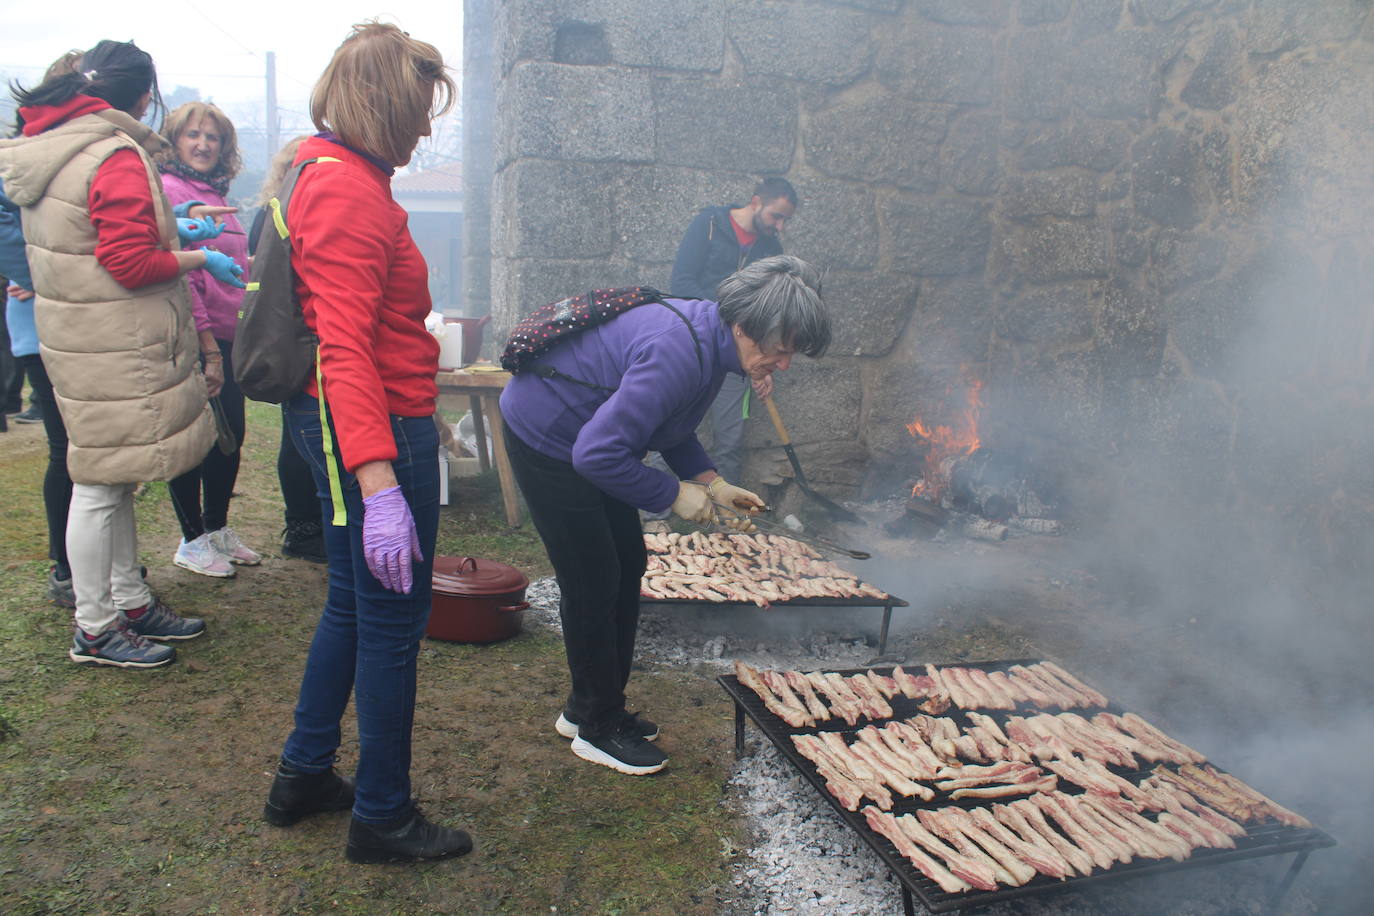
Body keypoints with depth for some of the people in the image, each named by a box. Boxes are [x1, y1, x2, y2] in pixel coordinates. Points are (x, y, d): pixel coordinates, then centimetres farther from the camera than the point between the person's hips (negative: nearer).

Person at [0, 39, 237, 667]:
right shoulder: (116, 157, -17)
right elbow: (131, 263, -22)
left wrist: (171, 233, 20)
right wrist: (198, 257, -7)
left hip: (76, 336, 10)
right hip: (114, 351, -10)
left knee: (113, 478, 17)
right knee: (101, 484, -1)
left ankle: (130, 602, 30)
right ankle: (94, 630, 11)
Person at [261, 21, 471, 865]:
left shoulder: (335, 177, 14)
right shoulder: (349, 192, -18)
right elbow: (346, 348, -26)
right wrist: (379, 486, -31)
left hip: (342, 423, 11)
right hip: (377, 431, -11)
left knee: (352, 604, 21)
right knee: (394, 621, 2)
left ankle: (304, 776, 36)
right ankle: (383, 818, 18)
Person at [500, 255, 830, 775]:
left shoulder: (708, 337, -2)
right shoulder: (679, 353, -33)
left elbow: (671, 430, 12)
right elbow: (597, 454, -33)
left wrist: (713, 484, -1)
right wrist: (675, 494, -22)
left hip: (587, 441, 10)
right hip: (545, 440, -10)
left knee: (627, 567, 12)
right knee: (593, 584, -4)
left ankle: (589, 708, 27)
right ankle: (597, 728, 14)